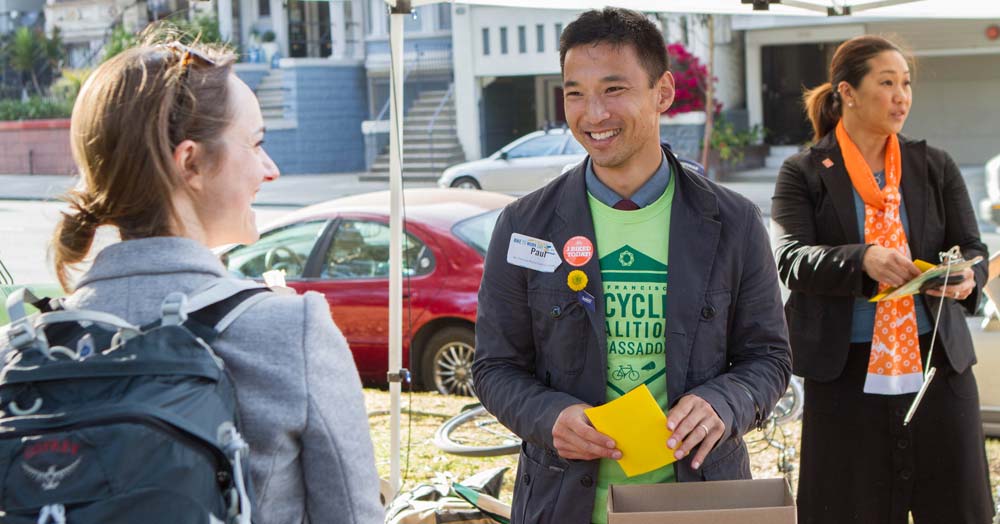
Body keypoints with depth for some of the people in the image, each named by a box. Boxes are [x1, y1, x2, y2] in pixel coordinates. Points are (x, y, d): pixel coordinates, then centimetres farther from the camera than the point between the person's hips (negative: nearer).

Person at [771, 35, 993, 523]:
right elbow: (791, 259, -10)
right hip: (846, 375, -2)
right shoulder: (803, 174, 1)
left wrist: (967, 277, -17)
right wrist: (862, 260, -28)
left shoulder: (935, 167, 10)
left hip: (938, 368, 3)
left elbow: (972, 249, 7)